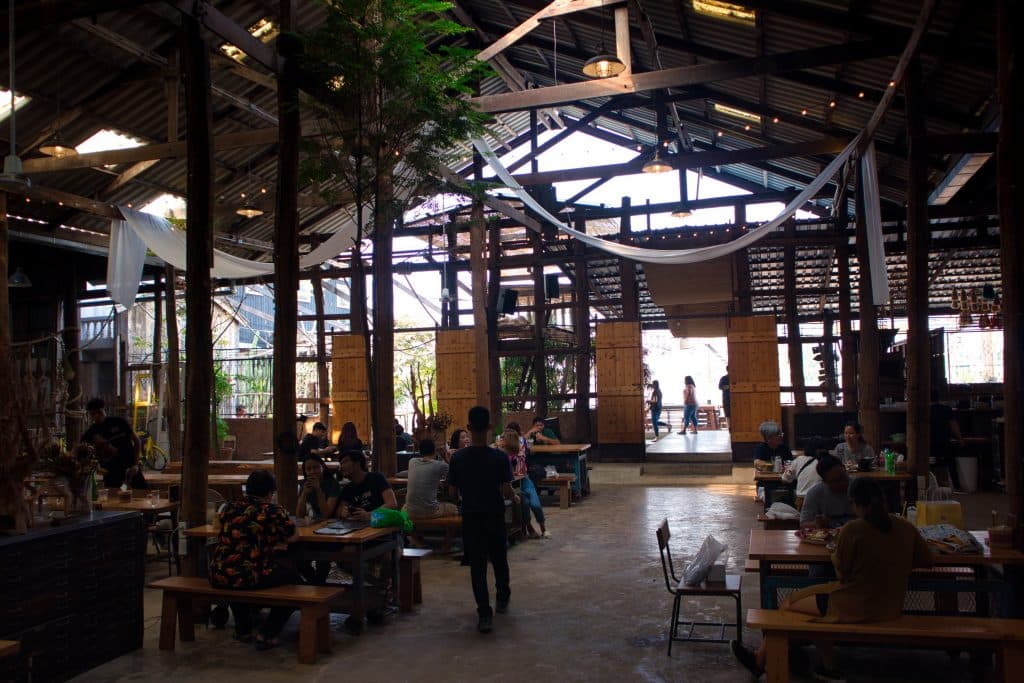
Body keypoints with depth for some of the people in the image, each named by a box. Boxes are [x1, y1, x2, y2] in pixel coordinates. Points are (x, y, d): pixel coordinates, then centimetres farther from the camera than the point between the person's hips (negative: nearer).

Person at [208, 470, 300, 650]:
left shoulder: (229, 508, 11)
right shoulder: (273, 511, -5)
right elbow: (293, 537, 4)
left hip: (218, 577, 6)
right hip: (250, 577, -6)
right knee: (291, 574, 20)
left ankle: (243, 630, 41)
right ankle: (267, 634, 12)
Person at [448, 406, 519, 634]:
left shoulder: (458, 458, -10)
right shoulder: (499, 457, -15)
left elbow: (452, 492, -4)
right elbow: (506, 490, -17)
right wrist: (515, 498, 5)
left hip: (470, 517, 0)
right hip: (495, 516, 0)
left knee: (477, 566, 6)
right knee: (499, 559, 21)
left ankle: (484, 614, 2)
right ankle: (502, 599, 41)